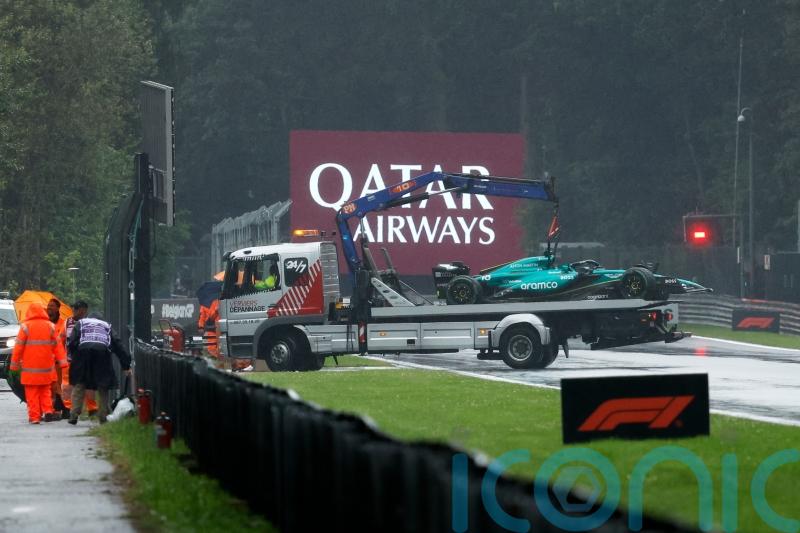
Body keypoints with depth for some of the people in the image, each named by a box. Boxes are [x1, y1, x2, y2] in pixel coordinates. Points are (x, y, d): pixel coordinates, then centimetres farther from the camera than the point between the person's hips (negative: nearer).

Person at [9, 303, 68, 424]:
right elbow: (57, 345, 3)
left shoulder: (25, 326, -7)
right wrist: (62, 361, 8)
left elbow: (19, 346, -5)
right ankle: (48, 411, -1)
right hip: (46, 366, 3)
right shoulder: (50, 326, 2)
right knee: (46, 391, 15)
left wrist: (14, 363, 2)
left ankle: (34, 416, -3)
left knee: (32, 392, 2)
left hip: (30, 368, -3)